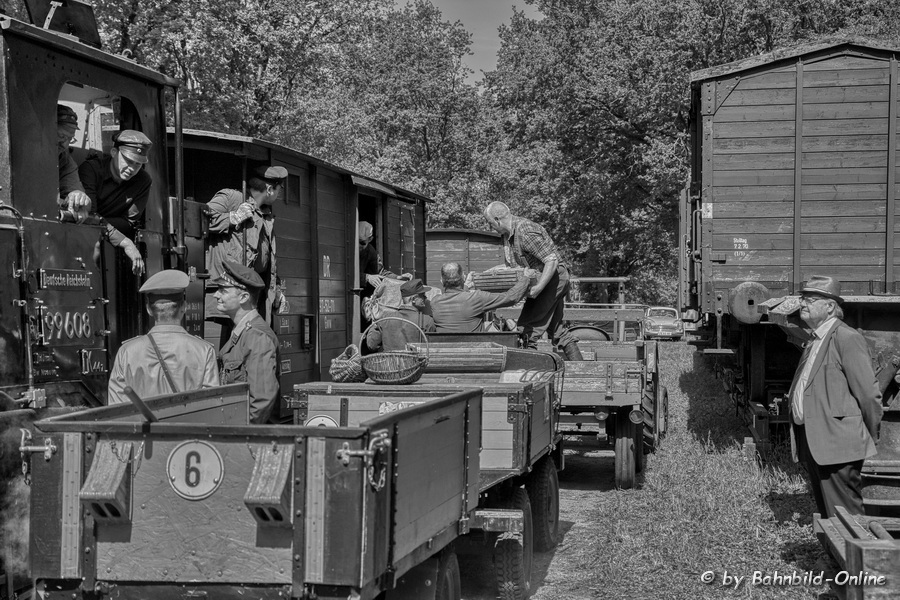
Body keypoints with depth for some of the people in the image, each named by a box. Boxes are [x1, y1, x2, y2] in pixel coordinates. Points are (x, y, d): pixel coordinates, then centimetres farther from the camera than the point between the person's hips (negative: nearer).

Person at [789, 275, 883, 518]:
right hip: (812, 443, 9)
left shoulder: (847, 339, -13)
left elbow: (869, 395, -13)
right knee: (826, 515, 14)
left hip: (837, 444, -9)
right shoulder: (814, 342, 17)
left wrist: (870, 438, -5)